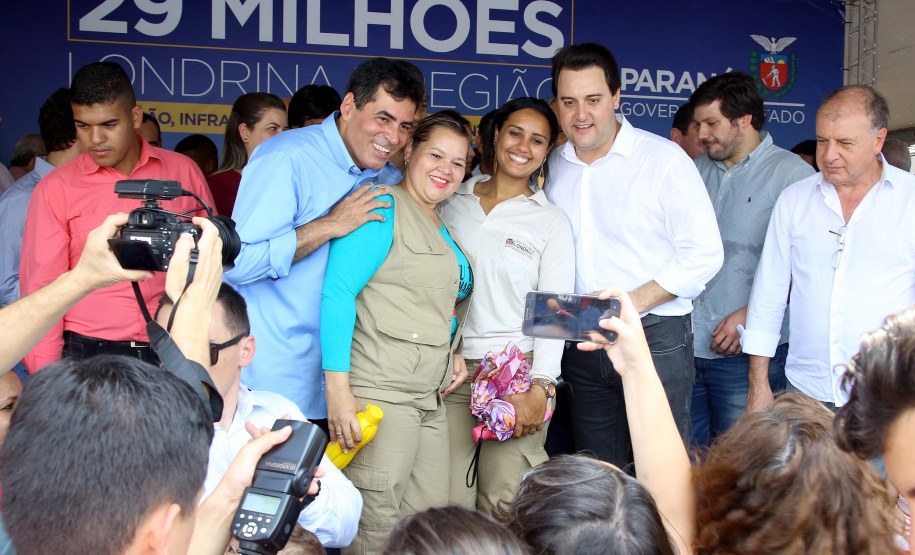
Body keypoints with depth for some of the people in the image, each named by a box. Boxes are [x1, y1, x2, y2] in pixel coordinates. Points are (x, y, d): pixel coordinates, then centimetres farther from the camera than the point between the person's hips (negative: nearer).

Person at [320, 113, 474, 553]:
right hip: (378, 394, -9)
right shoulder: (382, 207, -9)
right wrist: (338, 390, -23)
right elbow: (336, 293, -17)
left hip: (430, 397, 9)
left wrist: (453, 353, 11)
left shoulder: (441, 227, 20)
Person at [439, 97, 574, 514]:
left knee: (501, 507, -4)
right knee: (449, 504, -3)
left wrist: (540, 389, -10)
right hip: (450, 370, 2)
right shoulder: (453, 202, 11)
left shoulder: (551, 221, 4)